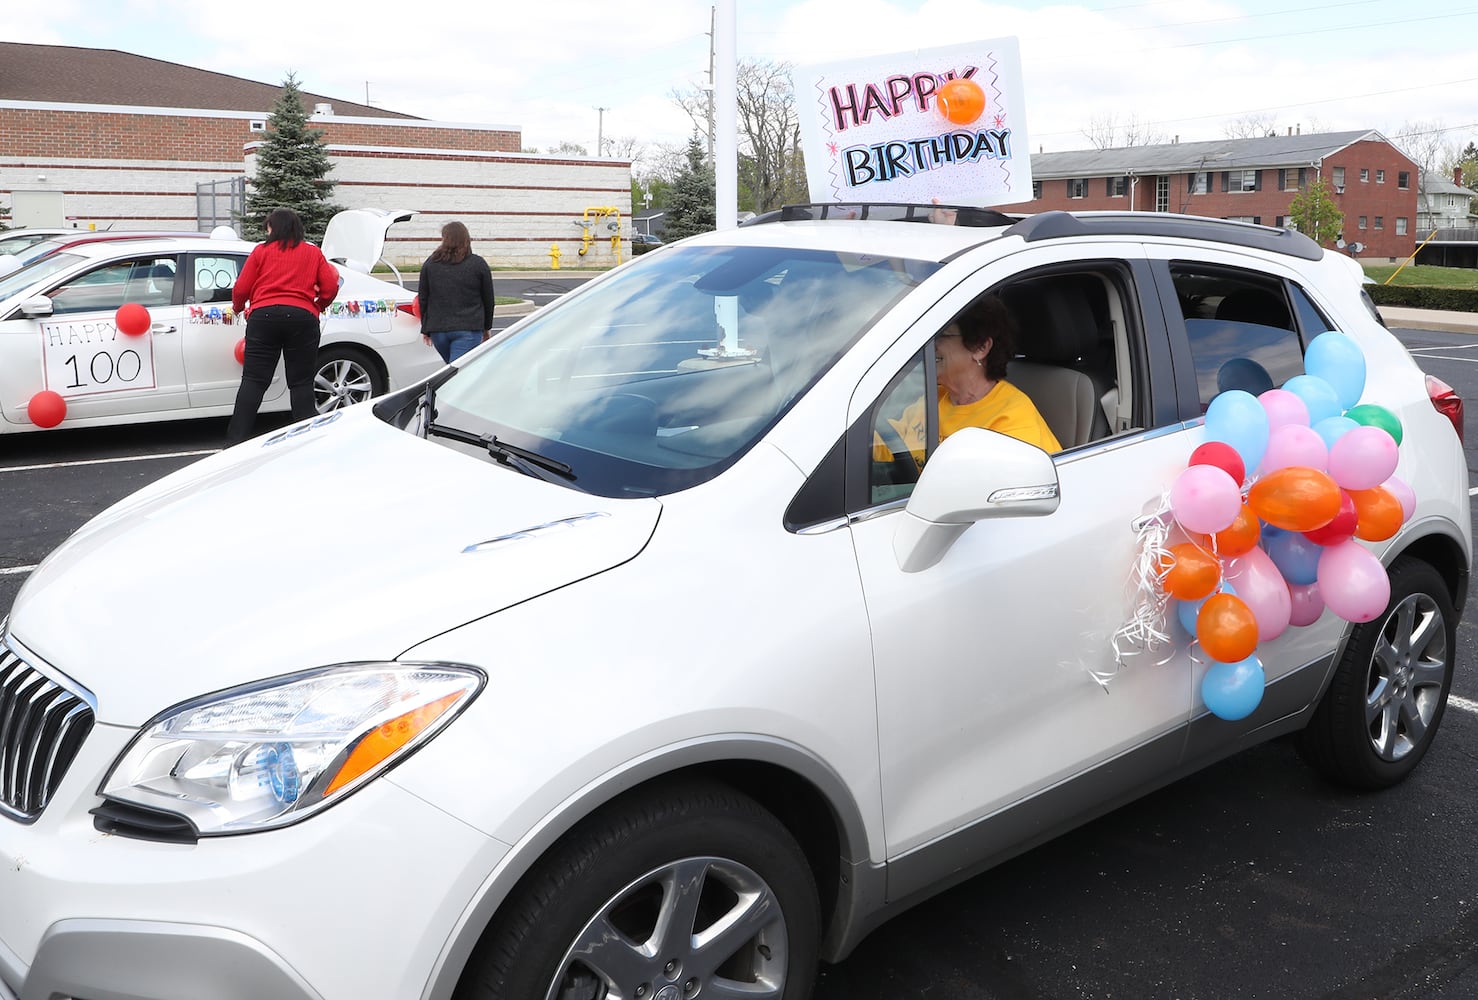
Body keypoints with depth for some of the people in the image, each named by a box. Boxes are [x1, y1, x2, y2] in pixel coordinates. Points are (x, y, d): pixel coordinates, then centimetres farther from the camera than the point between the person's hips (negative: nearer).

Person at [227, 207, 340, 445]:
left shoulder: (261, 251, 9)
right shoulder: (313, 253, 12)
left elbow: (241, 289, 6)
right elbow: (331, 288, 4)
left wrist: (239, 308, 26)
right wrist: (316, 307, 22)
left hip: (263, 316, 0)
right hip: (302, 317, 1)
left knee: (253, 381, 2)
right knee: (301, 383, 6)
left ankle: (236, 441, -1)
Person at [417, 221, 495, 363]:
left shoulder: (431, 263, 6)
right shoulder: (478, 264, 1)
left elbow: (423, 298, 9)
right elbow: (488, 299, 7)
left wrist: (425, 329, 17)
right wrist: (486, 328, 19)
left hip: (437, 329, 3)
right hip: (468, 329, -3)